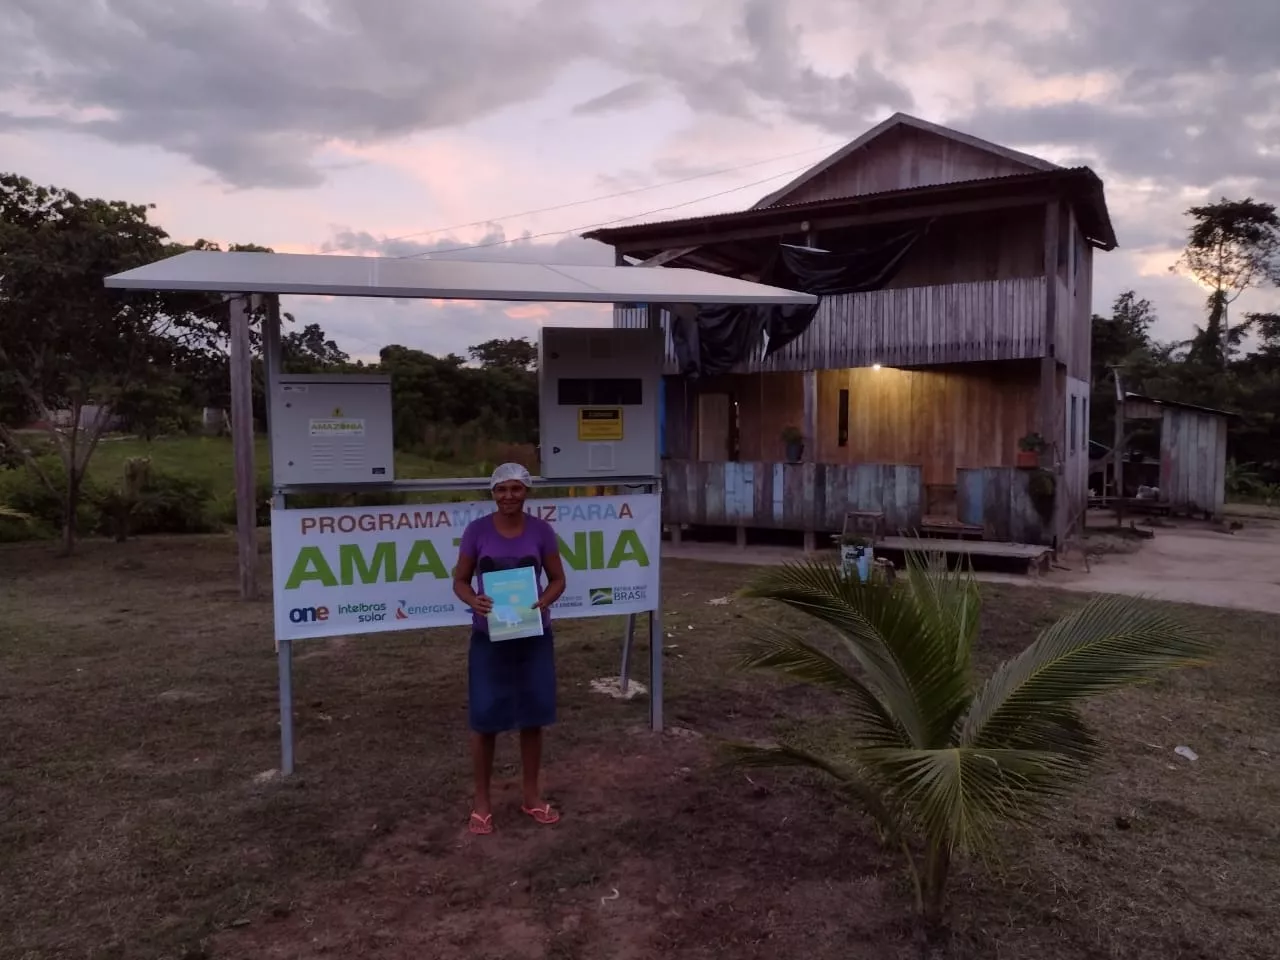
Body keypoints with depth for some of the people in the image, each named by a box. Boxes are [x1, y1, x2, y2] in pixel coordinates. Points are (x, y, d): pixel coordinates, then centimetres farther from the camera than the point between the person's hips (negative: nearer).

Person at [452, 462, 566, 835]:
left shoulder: (541, 531, -3)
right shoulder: (477, 530, -5)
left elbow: (558, 579, 4)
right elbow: (460, 580, 0)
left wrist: (543, 601, -17)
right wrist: (474, 600, -21)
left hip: (533, 635, 1)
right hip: (489, 636, -1)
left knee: (532, 716, 11)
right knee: (485, 719, 4)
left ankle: (532, 796, 28)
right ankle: (481, 803, 21)